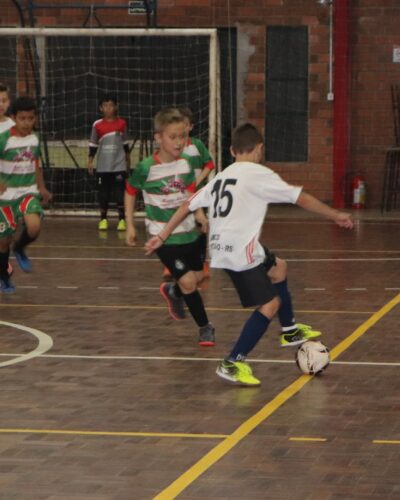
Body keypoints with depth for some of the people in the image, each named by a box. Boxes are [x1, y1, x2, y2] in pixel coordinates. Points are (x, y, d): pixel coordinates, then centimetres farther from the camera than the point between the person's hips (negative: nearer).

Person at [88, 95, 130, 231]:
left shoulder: (121, 123, 0)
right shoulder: (97, 125, -2)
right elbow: (93, 145, 6)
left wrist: (128, 161, 17)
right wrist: (90, 161, 3)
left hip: (119, 165, 0)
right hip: (103, 166, 0)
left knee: (120, 193, -4)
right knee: (103, 194, 5)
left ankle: (122, 220, 3)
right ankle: (103, 219, 15)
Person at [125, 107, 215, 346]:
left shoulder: (187, 163, -3)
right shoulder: (146, 168, -16)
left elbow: (191, 196, 1)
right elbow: (130, 192, 0)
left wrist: (201, 217, -17)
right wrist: (130, 225, 1)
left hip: (188, 232, 5)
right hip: (164, 236, -5)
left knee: (198, 275, 12)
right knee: (188, 282, -11)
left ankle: (173, 292, 44)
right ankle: (205, 327, 8)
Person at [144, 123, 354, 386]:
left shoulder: (221, 177, 16)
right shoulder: (259, 174, -6)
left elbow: (188, 205, 16)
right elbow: (301, 198, -5)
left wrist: (162, 236, 22)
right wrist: (336, 215, 4)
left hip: (221, 246, 9)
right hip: (240, 251, -9)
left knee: (278, 267, 28)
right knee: (270, 304, -6)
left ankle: (290, 332, 39)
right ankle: (233, 364, -9)